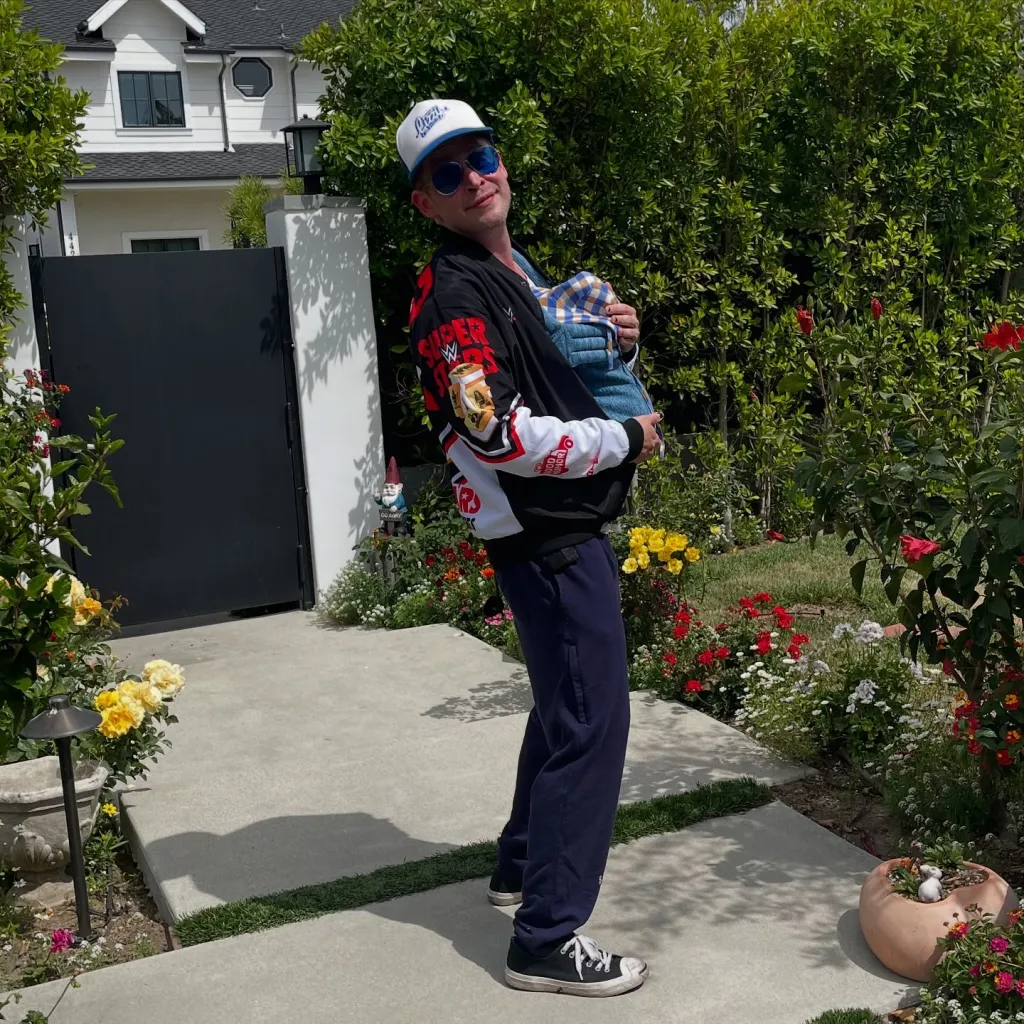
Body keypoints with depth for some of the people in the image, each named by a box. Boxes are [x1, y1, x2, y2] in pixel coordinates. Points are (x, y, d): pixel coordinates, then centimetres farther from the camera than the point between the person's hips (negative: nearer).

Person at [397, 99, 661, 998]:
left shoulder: (518, 275, 15)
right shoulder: (456, 295, -16)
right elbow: (501, 434, -25)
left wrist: (613, 340, 4)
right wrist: (625, 441, -14)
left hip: (569, 528, 10)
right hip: (547, 537, -10)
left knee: (567, 707, 21)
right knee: (592, 723, -8)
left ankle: (524, 866, 38)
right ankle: (548, 941, 2)